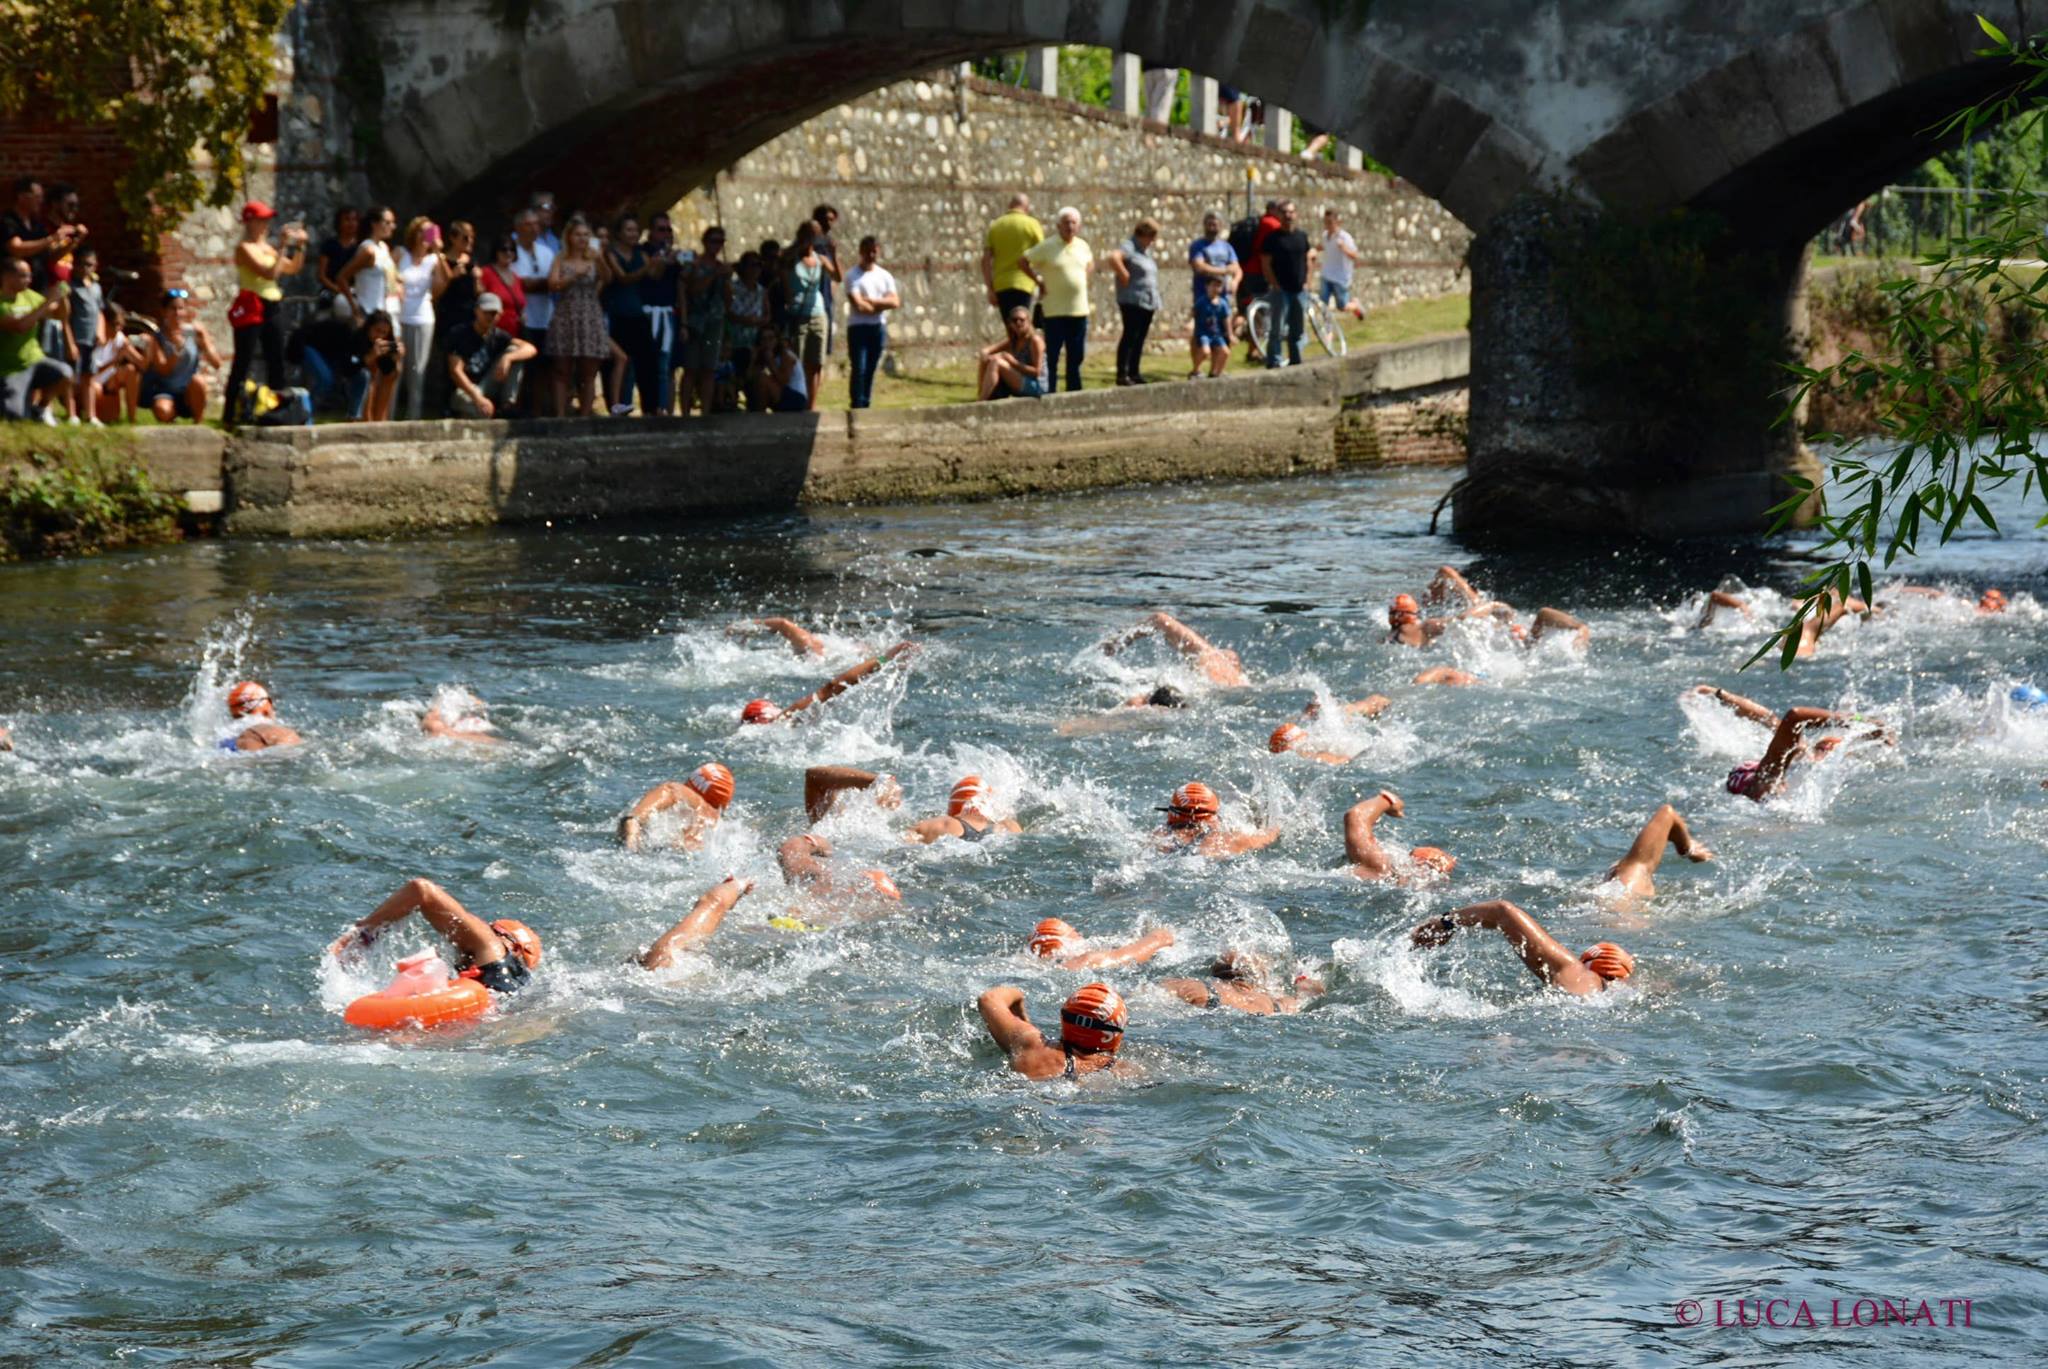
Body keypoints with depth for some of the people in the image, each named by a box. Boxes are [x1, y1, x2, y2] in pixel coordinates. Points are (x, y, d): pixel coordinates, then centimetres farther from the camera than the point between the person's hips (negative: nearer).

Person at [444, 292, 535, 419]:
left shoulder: (497, 336, 2)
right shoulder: (460, 335, -11)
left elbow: (530, 349, -9)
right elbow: (456, 371, -19)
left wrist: (507, 358, -30)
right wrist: (477, 398, -32)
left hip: (485, 387, 6)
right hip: (463, 391, -6)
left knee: (514, 351, -10)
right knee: (485, 411, -41)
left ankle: (507, 408, -14)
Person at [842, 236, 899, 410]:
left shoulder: (885, 276, 11)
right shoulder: (854, 277, -4)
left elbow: (895, 302, 0)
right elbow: (858, 305, -14)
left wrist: (871, 301, -11)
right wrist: (882, 304, -4)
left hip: (879, 328, 5)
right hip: (858, 327, -5)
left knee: (871, 370, 7)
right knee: (859, 369, -10)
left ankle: (866, 404, 13)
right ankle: (857, 406, -8)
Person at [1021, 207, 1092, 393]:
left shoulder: (1083, 246, 8)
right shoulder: (1047, 247, -7)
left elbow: (1090, 263, 28)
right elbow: (1024, 262, -1)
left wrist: (1084, 281, 14)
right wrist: (1039, 281, -3)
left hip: (1079, 309, 5)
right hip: (1055, 310, -5)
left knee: (1076, 355, 9)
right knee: (1052, 356, -3)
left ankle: (1073, 392, 17)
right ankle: (1050, 393, -1)